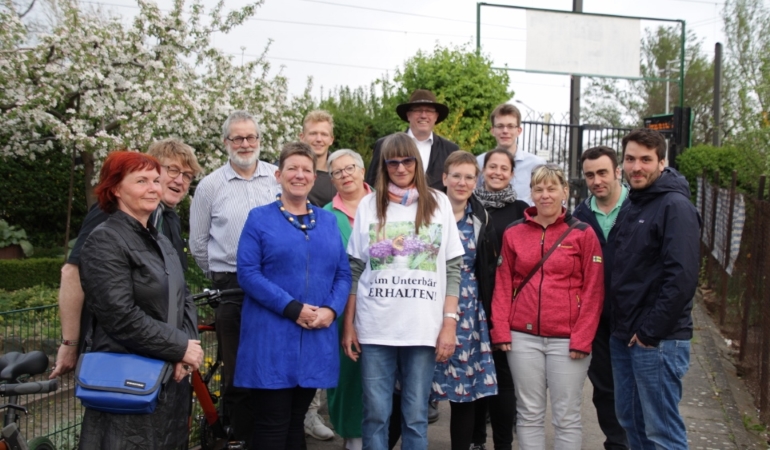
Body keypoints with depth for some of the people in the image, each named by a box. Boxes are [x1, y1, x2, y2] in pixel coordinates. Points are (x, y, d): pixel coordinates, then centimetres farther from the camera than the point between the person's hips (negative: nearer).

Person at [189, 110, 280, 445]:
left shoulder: (280, 179, 4)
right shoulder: (210, 186, 3)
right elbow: (198, 243, 9)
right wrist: (221, 277, 12)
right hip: (232, 292, 0)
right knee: (237, 372, 6)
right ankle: (243, 437, 21)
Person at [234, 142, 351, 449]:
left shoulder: (329, 221, 13)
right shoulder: (260, 218, 1)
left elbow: (343, 273, 9)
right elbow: (247, 273, -9)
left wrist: (331, 309, -10)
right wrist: (292, 308, -17)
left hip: (316, 337, 4)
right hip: (271, 337, -3)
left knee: (296, 421, 15)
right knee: (272, 424, 1)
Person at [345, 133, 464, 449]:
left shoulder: (439, 203, 5)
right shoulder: (369, 205, 6)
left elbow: (453, 270, 3)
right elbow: (355, 270, 7)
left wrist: (449, 324, -4)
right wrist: (348, 325, 3)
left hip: (424, 328, 0)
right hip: (374, 328, 1)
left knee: (416, 417, 7)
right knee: (375, 415, 7)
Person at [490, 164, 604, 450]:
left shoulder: (583, 233, -1)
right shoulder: (514, 233, 6)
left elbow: (593, 291, -3)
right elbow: (503, 286, 7)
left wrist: (582, 339, -8)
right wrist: (500, 330, -1)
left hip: (567, 339, -2)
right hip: (523, 337, 2)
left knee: (566, 417, 6)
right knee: (529, 414, 10)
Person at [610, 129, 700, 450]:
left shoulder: (675, 206, -12)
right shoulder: (630, 206, 14)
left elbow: (681, 277, -20)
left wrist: (650, 332, -17)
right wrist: (622, 327, 9)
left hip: (657, 340, -8)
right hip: (623, 336, 8)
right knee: (629, 419, 17)